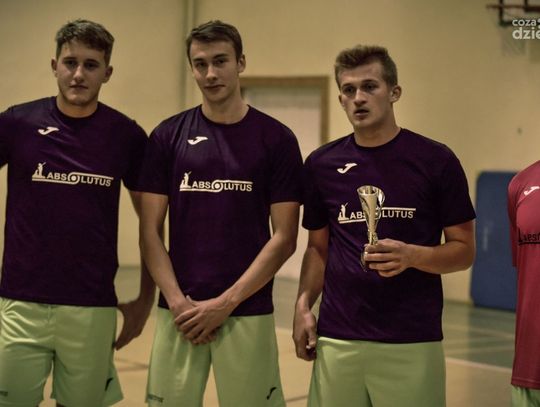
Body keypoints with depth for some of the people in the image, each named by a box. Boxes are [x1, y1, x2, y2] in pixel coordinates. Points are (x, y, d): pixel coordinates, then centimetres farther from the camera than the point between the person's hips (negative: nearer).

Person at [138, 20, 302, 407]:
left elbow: (284, 238, -4)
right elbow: (150, 231, 3)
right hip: (178, 312, 2)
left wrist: (225, 303, -10)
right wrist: (178, 302, -9)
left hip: (247, 313, -1)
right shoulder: (168, 135, 4)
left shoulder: (276, 139, -1)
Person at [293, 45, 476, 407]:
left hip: (412, 343, -2)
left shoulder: (436, 160, -3)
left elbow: (464, 250, -1)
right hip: (337, 340, 3)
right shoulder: (322, 164, 7)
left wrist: (413, 255, -19)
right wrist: (303, 305, 0)